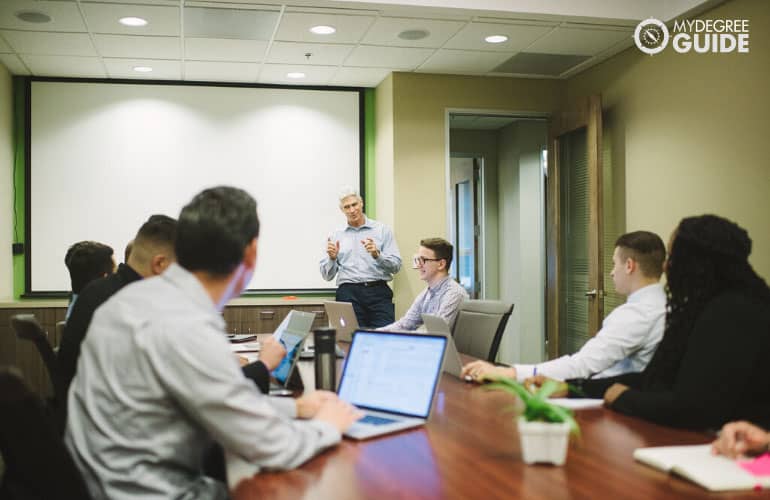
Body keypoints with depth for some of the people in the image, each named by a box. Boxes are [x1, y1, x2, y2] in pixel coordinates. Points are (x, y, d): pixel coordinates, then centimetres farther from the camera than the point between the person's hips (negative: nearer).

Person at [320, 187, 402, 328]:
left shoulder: (382, 230, 9)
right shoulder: (336, 236, 13)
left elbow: (396, 266, 3)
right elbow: (327, 275, 11)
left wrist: (377, 255, -13)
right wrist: (332, 258, -7)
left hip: (378, 291, -1)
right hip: (349, 294, 1)